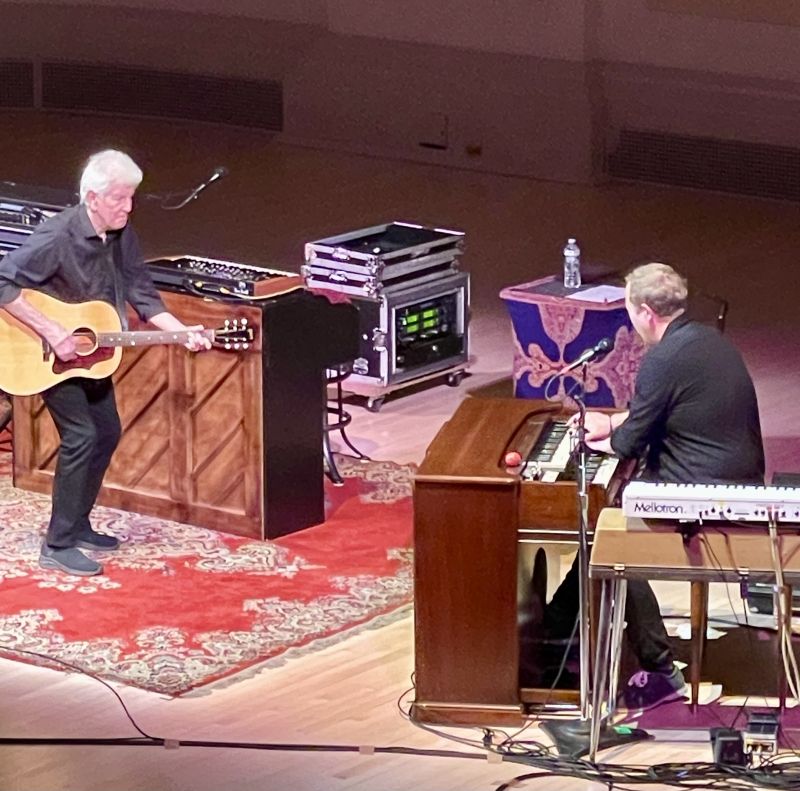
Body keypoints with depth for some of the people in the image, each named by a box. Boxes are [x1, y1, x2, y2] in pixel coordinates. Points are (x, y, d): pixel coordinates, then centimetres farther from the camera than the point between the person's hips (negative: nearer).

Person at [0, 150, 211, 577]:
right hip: (51, 357, -8)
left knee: (107, 432, 12)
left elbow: (143, 295, 0)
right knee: (80, 435, -14)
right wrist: (51, 331, -32)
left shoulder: (122, 237, -5)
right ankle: (58, 545, -8)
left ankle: (77, 525, 27)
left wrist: (183, 332, -14)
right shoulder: (57, 236, -28)